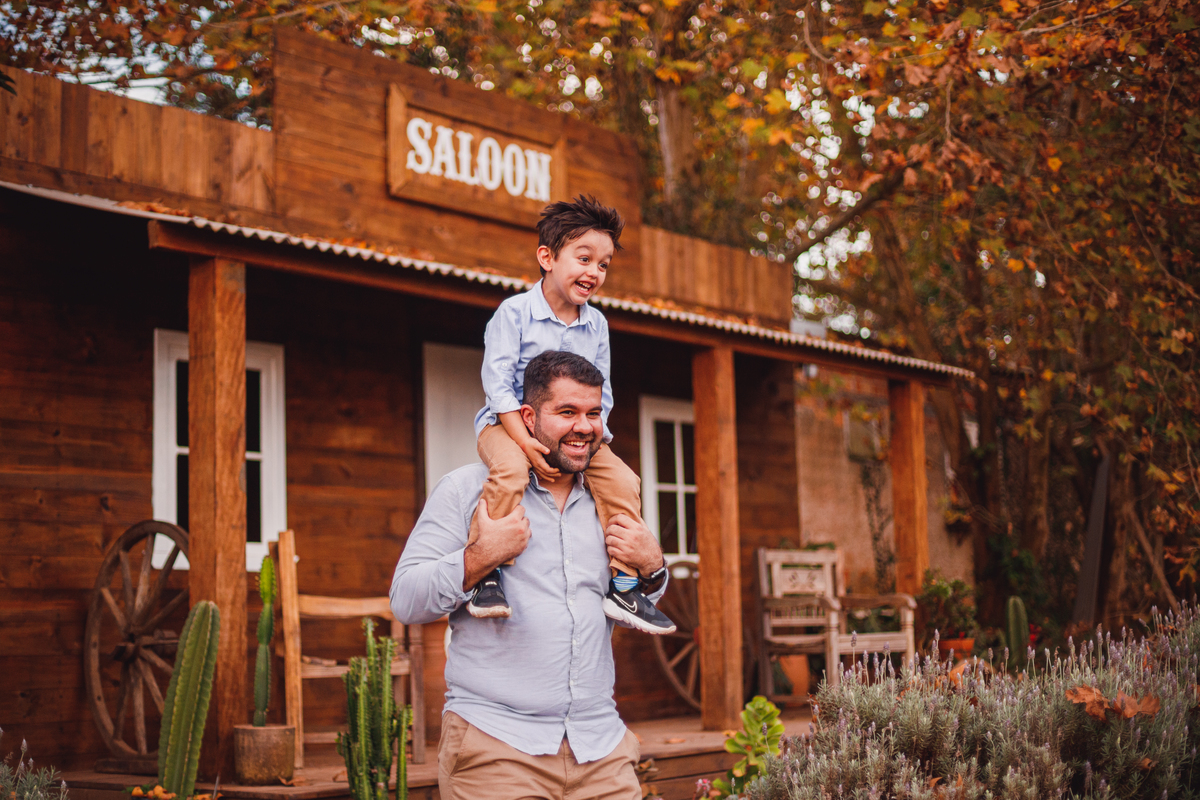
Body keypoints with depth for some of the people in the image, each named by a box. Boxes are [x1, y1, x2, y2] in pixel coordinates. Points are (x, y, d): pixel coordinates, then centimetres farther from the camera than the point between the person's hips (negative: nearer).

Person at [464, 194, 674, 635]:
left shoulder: (597, 325, 7)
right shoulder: (514, 312, -9)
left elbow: (601, 393, 10)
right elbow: (497, 380, -15)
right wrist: (525, 442, -25)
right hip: (509, 424, -5)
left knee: (621, 480, -13)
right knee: (509, 469, -36)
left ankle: (622, 584, -5)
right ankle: (484, 574, -27)